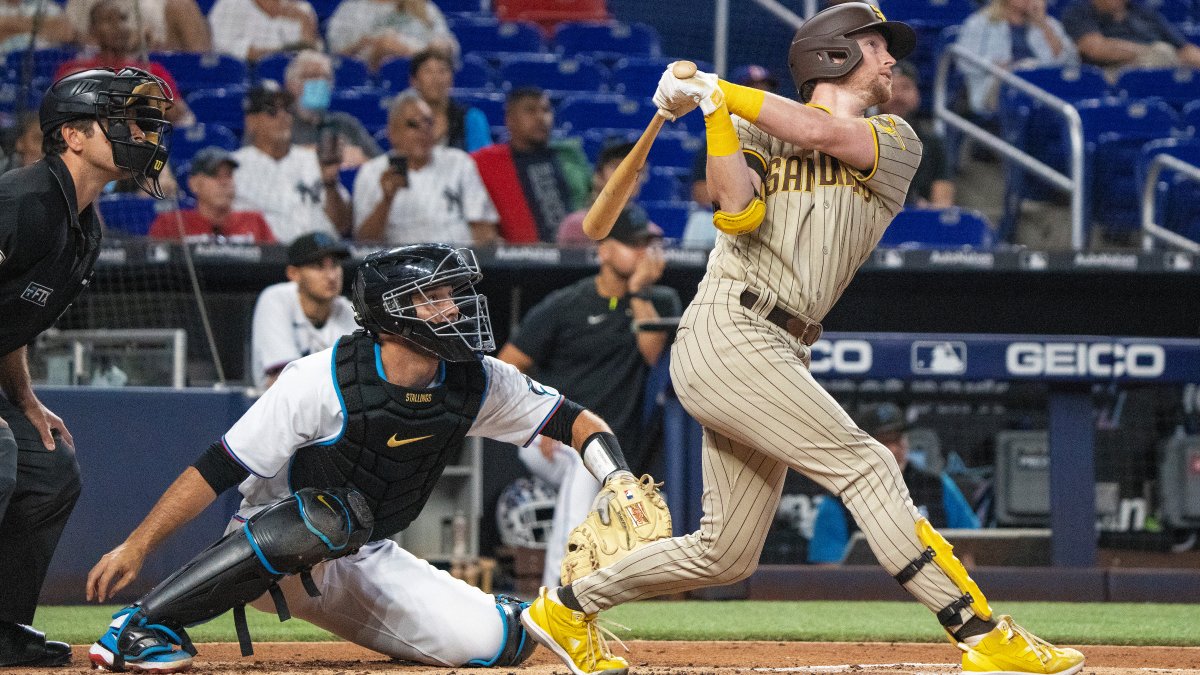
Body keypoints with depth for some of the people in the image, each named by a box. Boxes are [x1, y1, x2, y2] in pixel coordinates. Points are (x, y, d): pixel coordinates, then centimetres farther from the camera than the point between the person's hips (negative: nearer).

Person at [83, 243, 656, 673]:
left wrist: (617, 477, -15)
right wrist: (135, 548, -26)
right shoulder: (324, 381, -23)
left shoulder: (477, 384, -7)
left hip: (366, 564, 5)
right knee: (326, 515, -41)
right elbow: (218, 469, -21)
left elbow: (571, 419, 5)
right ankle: (144, 624, -34)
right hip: (266, 548, -5)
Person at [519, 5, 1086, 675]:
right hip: (726, 335, -6)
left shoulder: (897, 141, 16)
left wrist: (720, 90, -1)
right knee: (864, 464, -18)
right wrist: (712, 109, -12)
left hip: (781, 354, 6)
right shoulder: (756, 128, 10)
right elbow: (737, 212, -9)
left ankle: (568, 607, 25)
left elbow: (820, 132, -5)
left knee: (726, 552, 8)